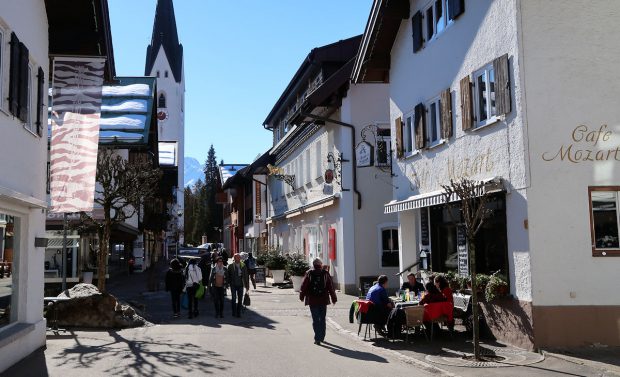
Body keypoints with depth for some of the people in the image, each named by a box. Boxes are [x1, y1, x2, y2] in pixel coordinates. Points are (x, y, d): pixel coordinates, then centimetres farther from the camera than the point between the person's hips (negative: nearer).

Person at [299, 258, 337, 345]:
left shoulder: (309, 273, -3)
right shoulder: (325, 274, 0)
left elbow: (304, 286, 1)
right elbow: (331, 287, 2)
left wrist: (302, 296, 14)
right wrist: (333, 298, 9)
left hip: (312, 300, -1)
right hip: (323, 300, 1)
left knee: (315, 319, 1)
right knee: (322, 319, 13)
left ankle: (317, 338, -6)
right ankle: (321, 337, 20)